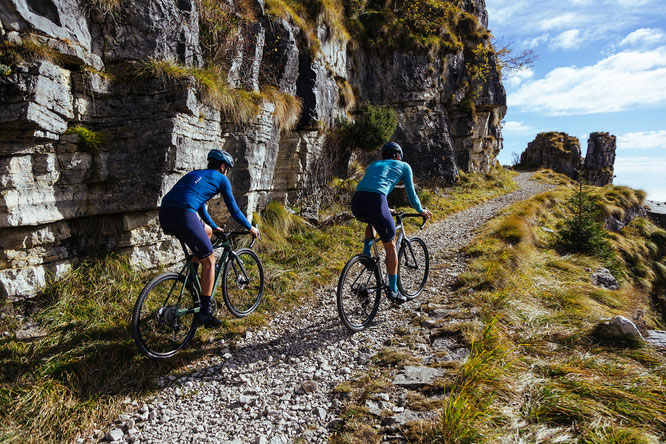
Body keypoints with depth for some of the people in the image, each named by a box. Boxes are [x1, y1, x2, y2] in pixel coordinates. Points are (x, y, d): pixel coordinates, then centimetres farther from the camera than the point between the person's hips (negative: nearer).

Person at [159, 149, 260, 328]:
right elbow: (234, 210, 16)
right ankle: (204, 312, 4)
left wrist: (214, 227, 55)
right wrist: (250, 228, 31)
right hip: (183, 215, -8)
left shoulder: (194, 174, 33)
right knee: (209, 261, 5)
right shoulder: (220, 179, 13)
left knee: (207, 231, 31)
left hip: (165, 215, 8)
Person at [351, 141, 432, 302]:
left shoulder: (373, 164, 34)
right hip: (376, 202, -5)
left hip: (357, 202, 5)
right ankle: (393, 290, 15)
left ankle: (366, 254, 25)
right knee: (390, 246, 12)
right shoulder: (404, 166, 23)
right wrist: (421, 211, 43)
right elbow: (411, 195, 24)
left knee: (372, 221, 40)